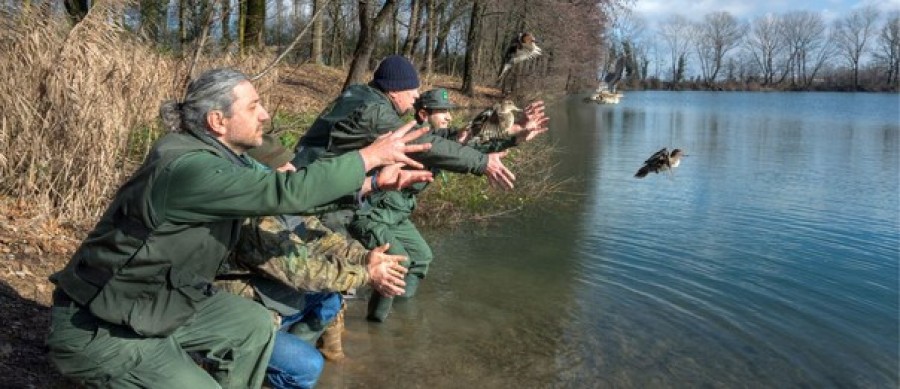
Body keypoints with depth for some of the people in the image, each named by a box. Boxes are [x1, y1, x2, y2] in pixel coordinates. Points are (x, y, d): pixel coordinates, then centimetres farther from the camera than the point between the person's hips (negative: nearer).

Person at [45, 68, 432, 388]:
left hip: (155, 303, 9)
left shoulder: (221, 156, 0)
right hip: (97, 331, -9)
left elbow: (281, 193, 6)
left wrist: (374, 183, 2)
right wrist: (369, 156, -22)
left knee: (255, 324, 11)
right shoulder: (188, 167, -29)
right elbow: (286, 193, -32)